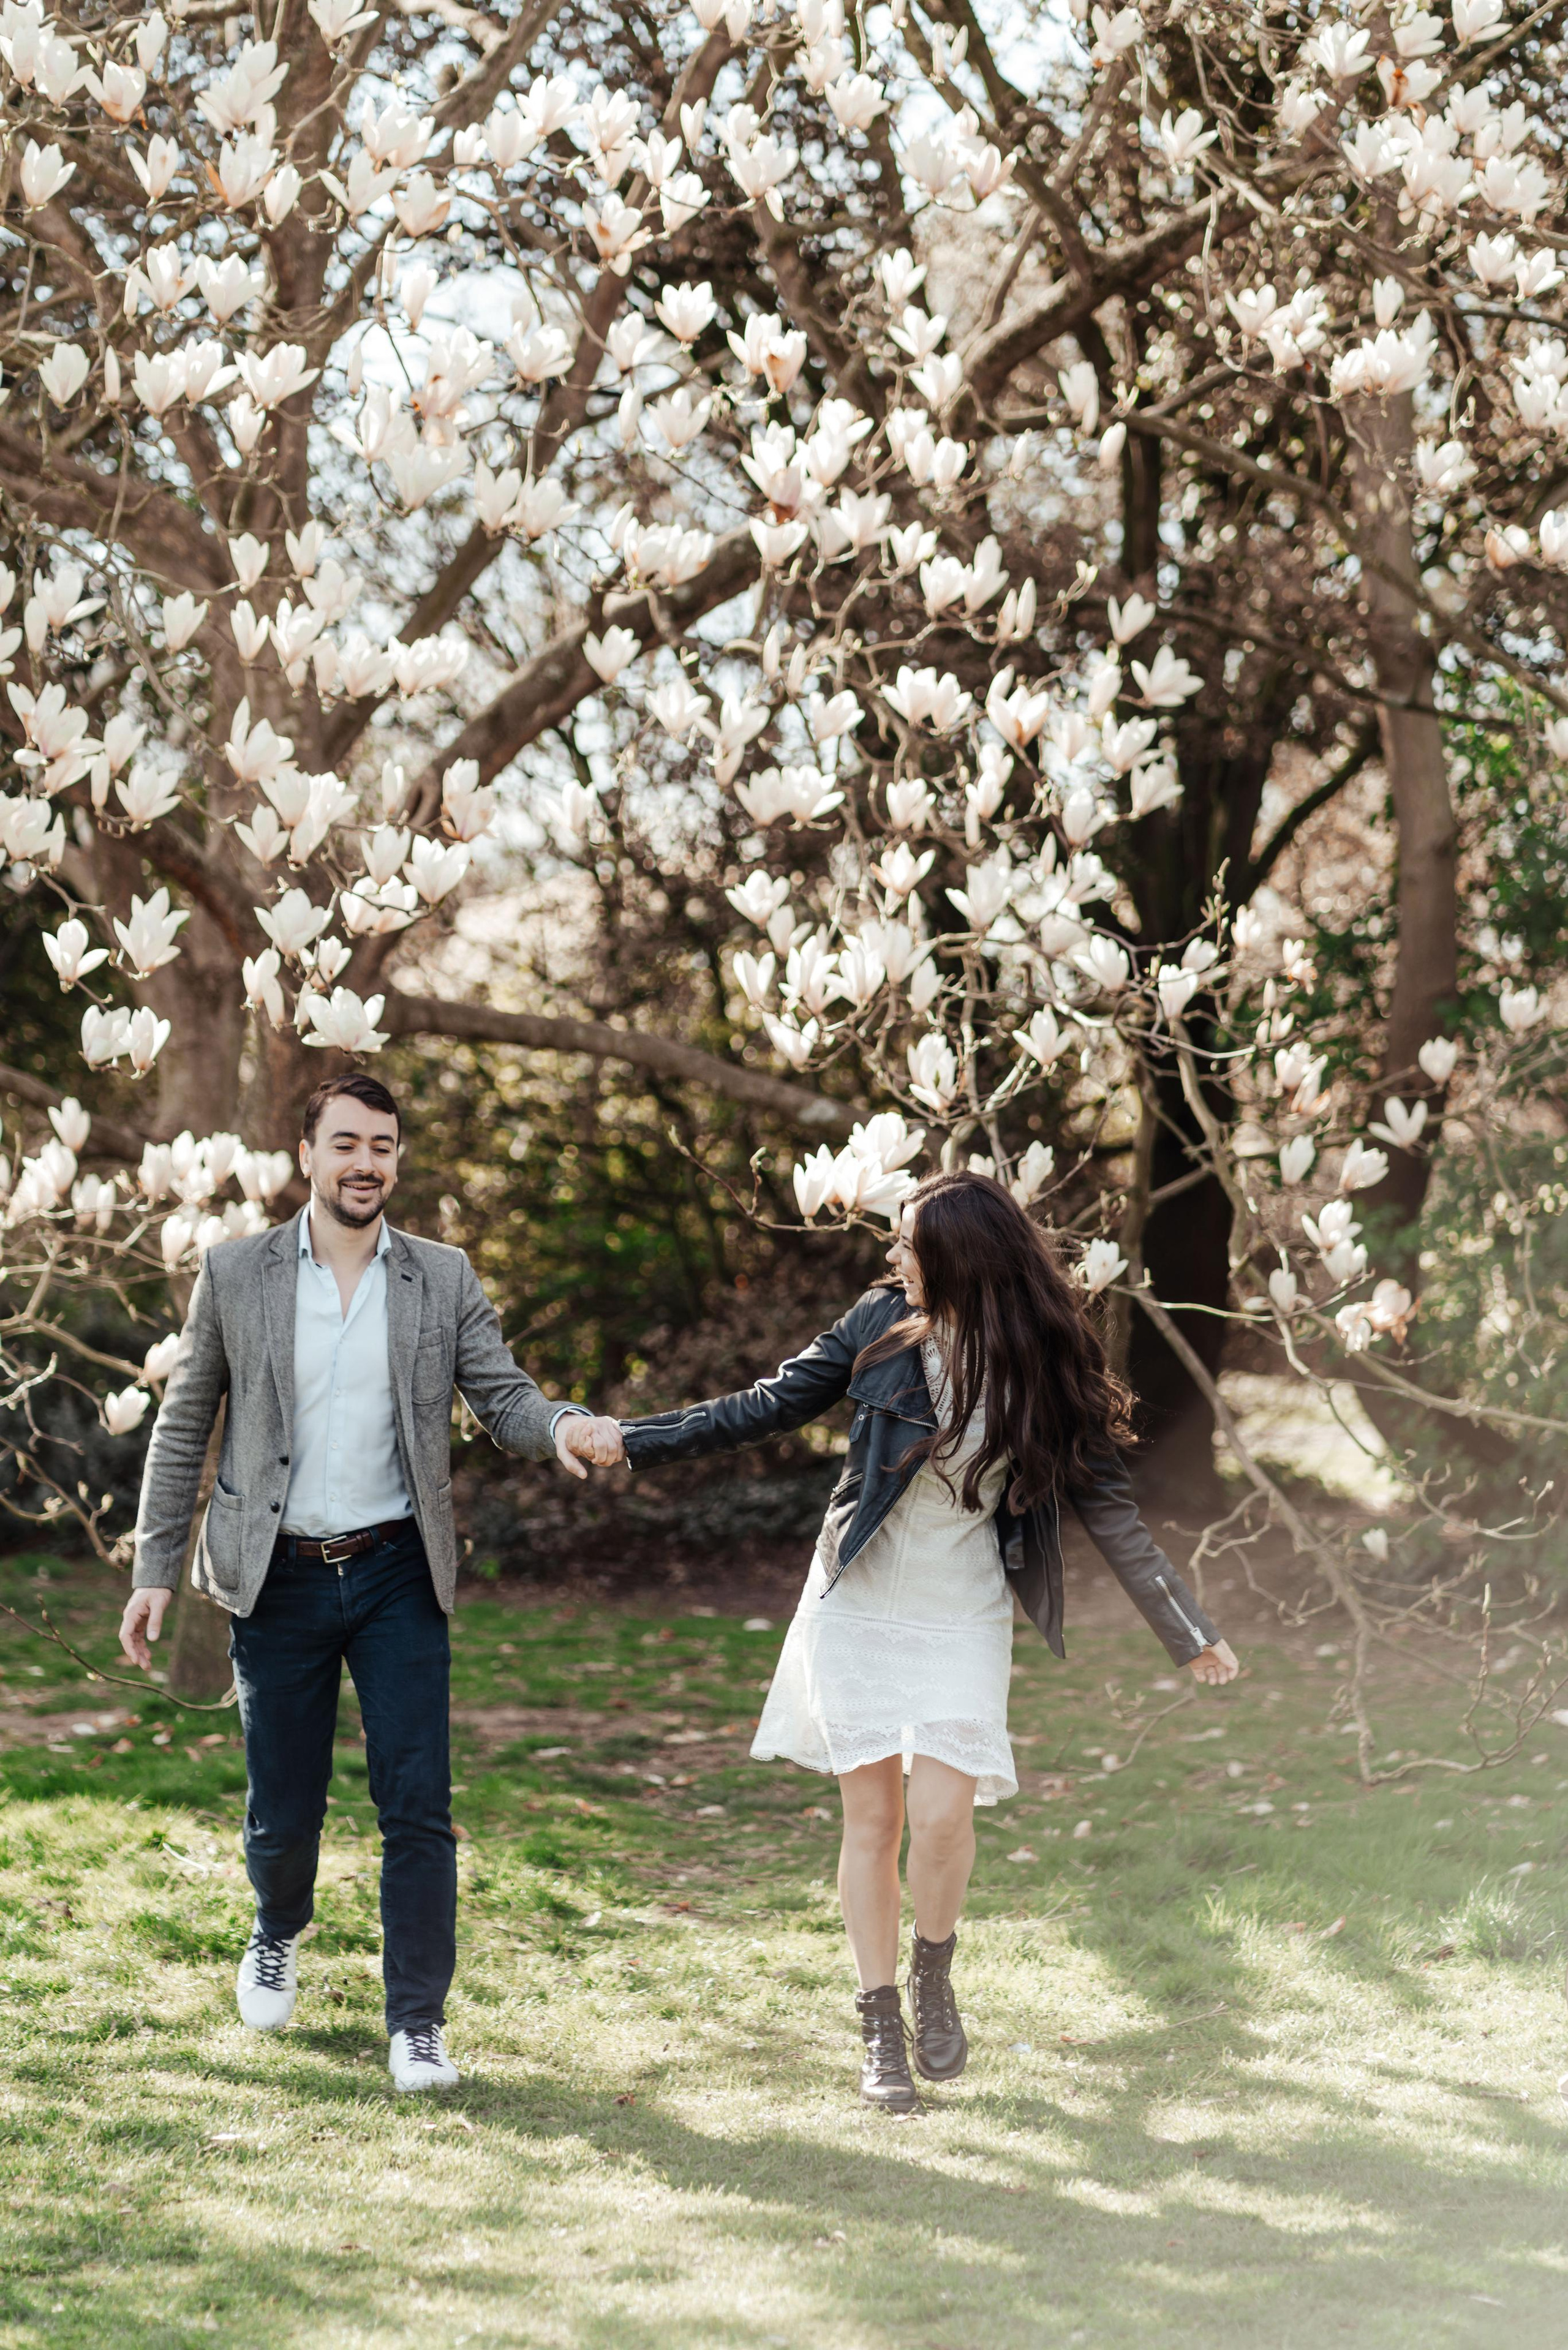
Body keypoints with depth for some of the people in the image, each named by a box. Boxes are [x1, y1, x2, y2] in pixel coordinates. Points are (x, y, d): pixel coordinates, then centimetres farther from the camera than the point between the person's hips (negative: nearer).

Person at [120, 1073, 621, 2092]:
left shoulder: (444, 1279, 3)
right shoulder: (235, 1273, 0)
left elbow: (503, 1397, -2)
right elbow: (184, 1426, 5)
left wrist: (564, 1428, -26)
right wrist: (157, 1569, 1)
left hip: (396, 1575, 0)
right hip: (278, 1579, 0)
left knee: (418, 1806, -7)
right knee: (284, 1808, 8)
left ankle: (418, 2021, 1)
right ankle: (278, 1938, 41)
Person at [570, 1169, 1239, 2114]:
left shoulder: (1048, 1374, -8)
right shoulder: (884, 1325, -5)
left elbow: (1111, 1509, -3)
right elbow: (768, 1408, 5)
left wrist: (1191, 1633, -5)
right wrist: (633, 1441, 3)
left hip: (963, 1618, -1)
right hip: (857, 1603, 1)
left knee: (941, 1810, -16)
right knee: (872, 1815, 1)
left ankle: (934, 1974, 13)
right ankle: (882, 2029, 12)